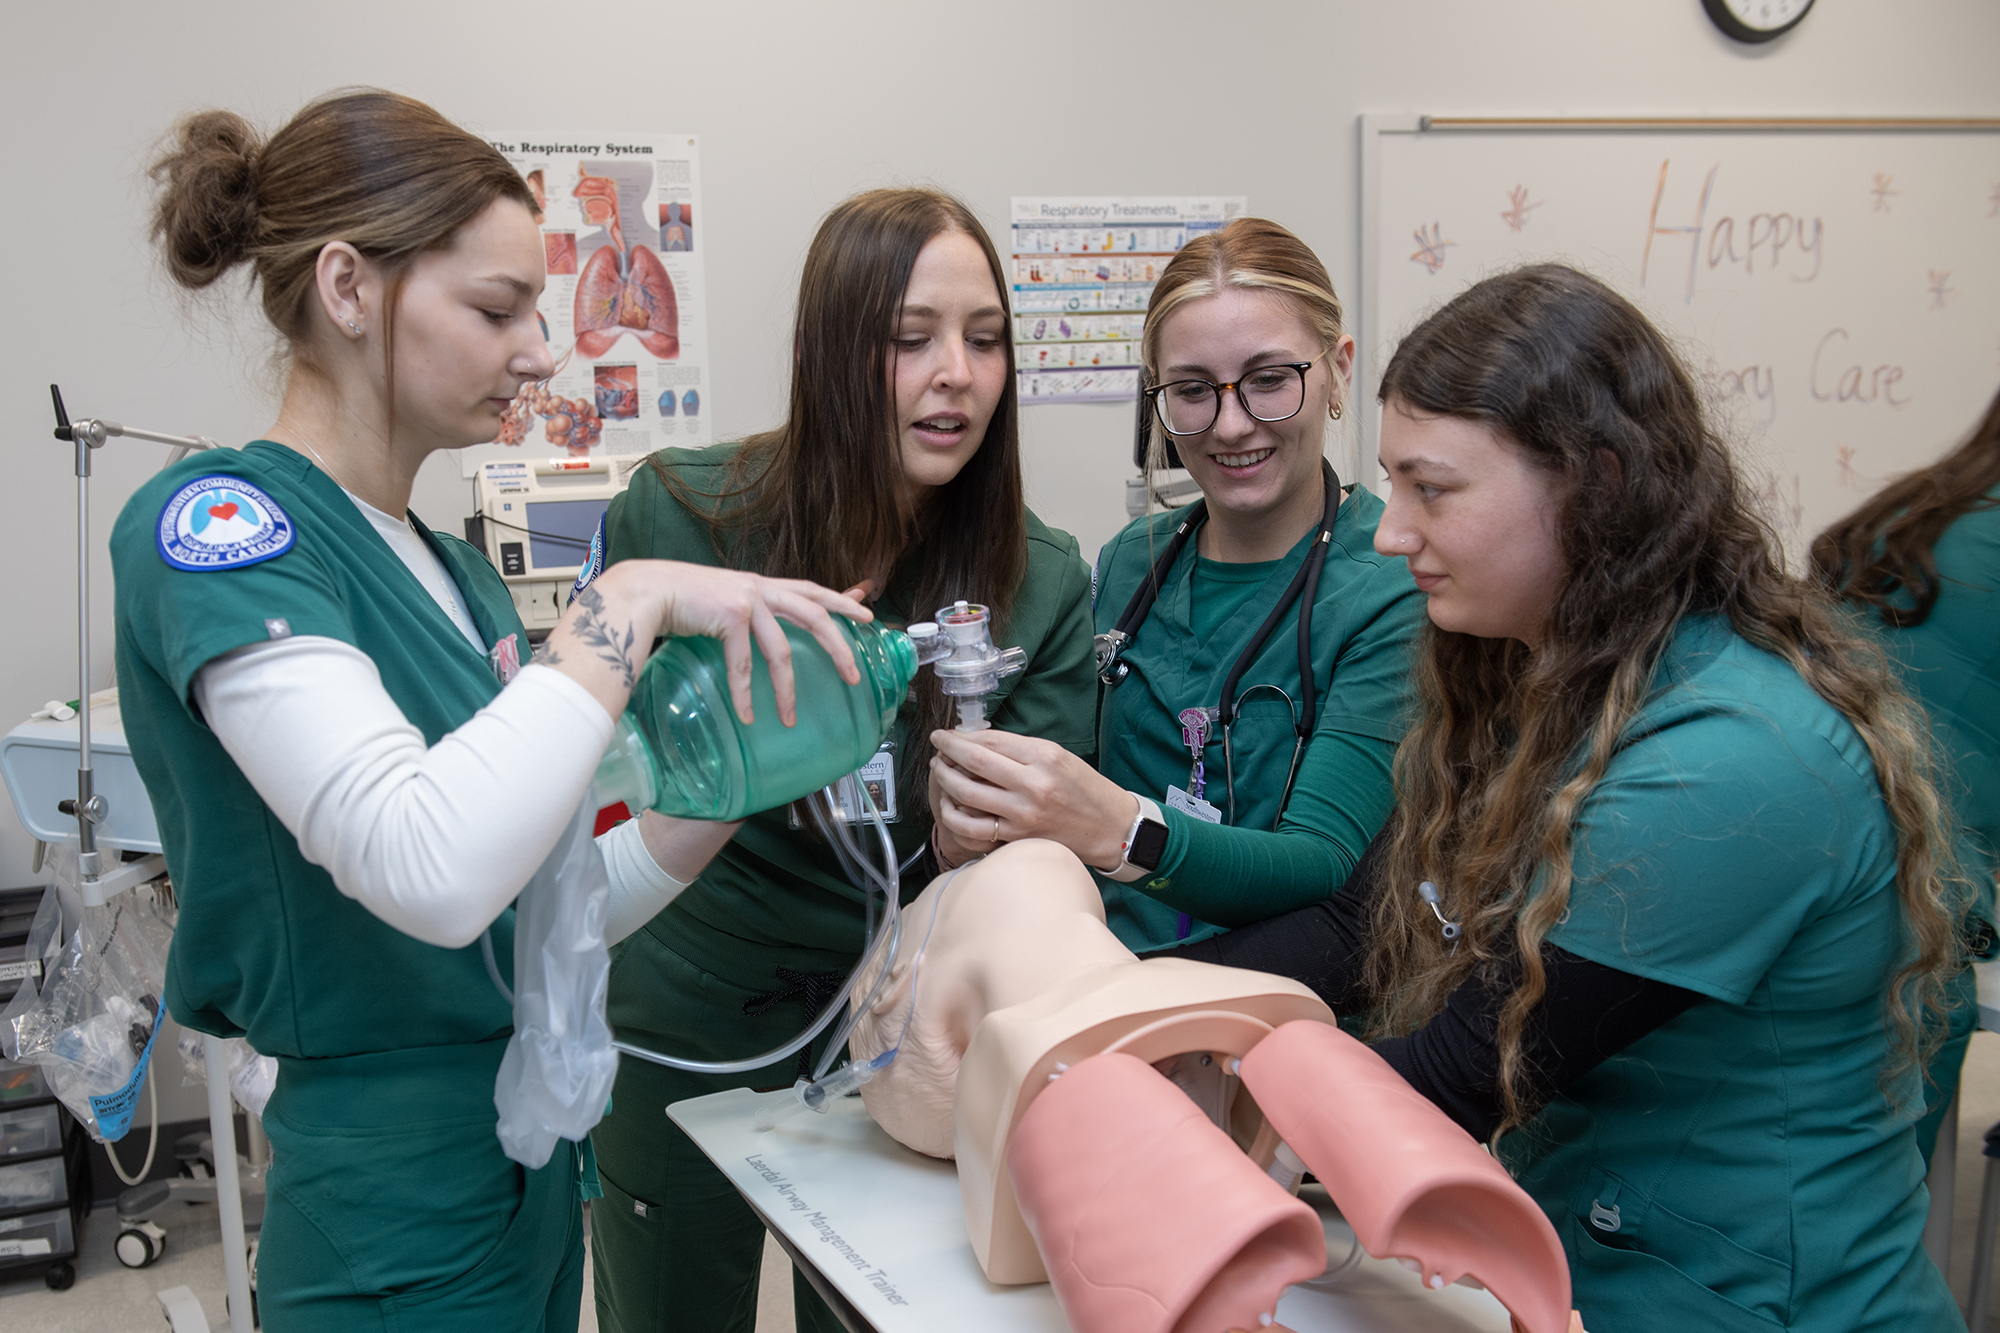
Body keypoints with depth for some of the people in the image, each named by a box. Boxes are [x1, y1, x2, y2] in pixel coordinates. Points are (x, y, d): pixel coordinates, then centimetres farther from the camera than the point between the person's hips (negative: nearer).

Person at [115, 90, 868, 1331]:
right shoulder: (213, 525, -16)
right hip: (401, 1227, -8)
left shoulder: (451, 565, 8)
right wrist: (628, 605, -25)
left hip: (532, 1173, 8)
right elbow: (430, 875, -33)